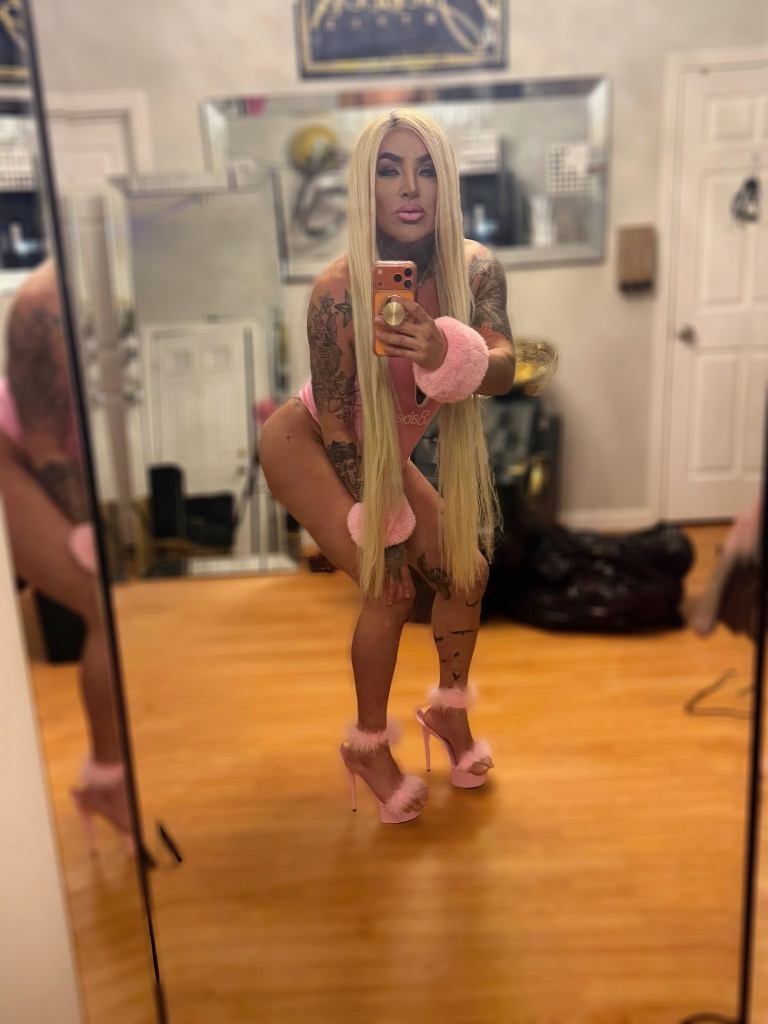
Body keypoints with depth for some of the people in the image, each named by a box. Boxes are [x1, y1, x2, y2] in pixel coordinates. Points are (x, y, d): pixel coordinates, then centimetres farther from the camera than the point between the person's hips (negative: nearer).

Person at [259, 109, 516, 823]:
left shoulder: (475, 269, -17)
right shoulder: (339, 290, -30)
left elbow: (503, 369, -34)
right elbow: (335, 424, -23)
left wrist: (448, 355, -57)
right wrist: (383, 529, -17)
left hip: (386, 454, 6)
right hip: (305, 444, -5)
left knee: (465, 569, 1)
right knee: (391, 588, -18)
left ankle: (450, 711, 26)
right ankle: (368, 747, 6)